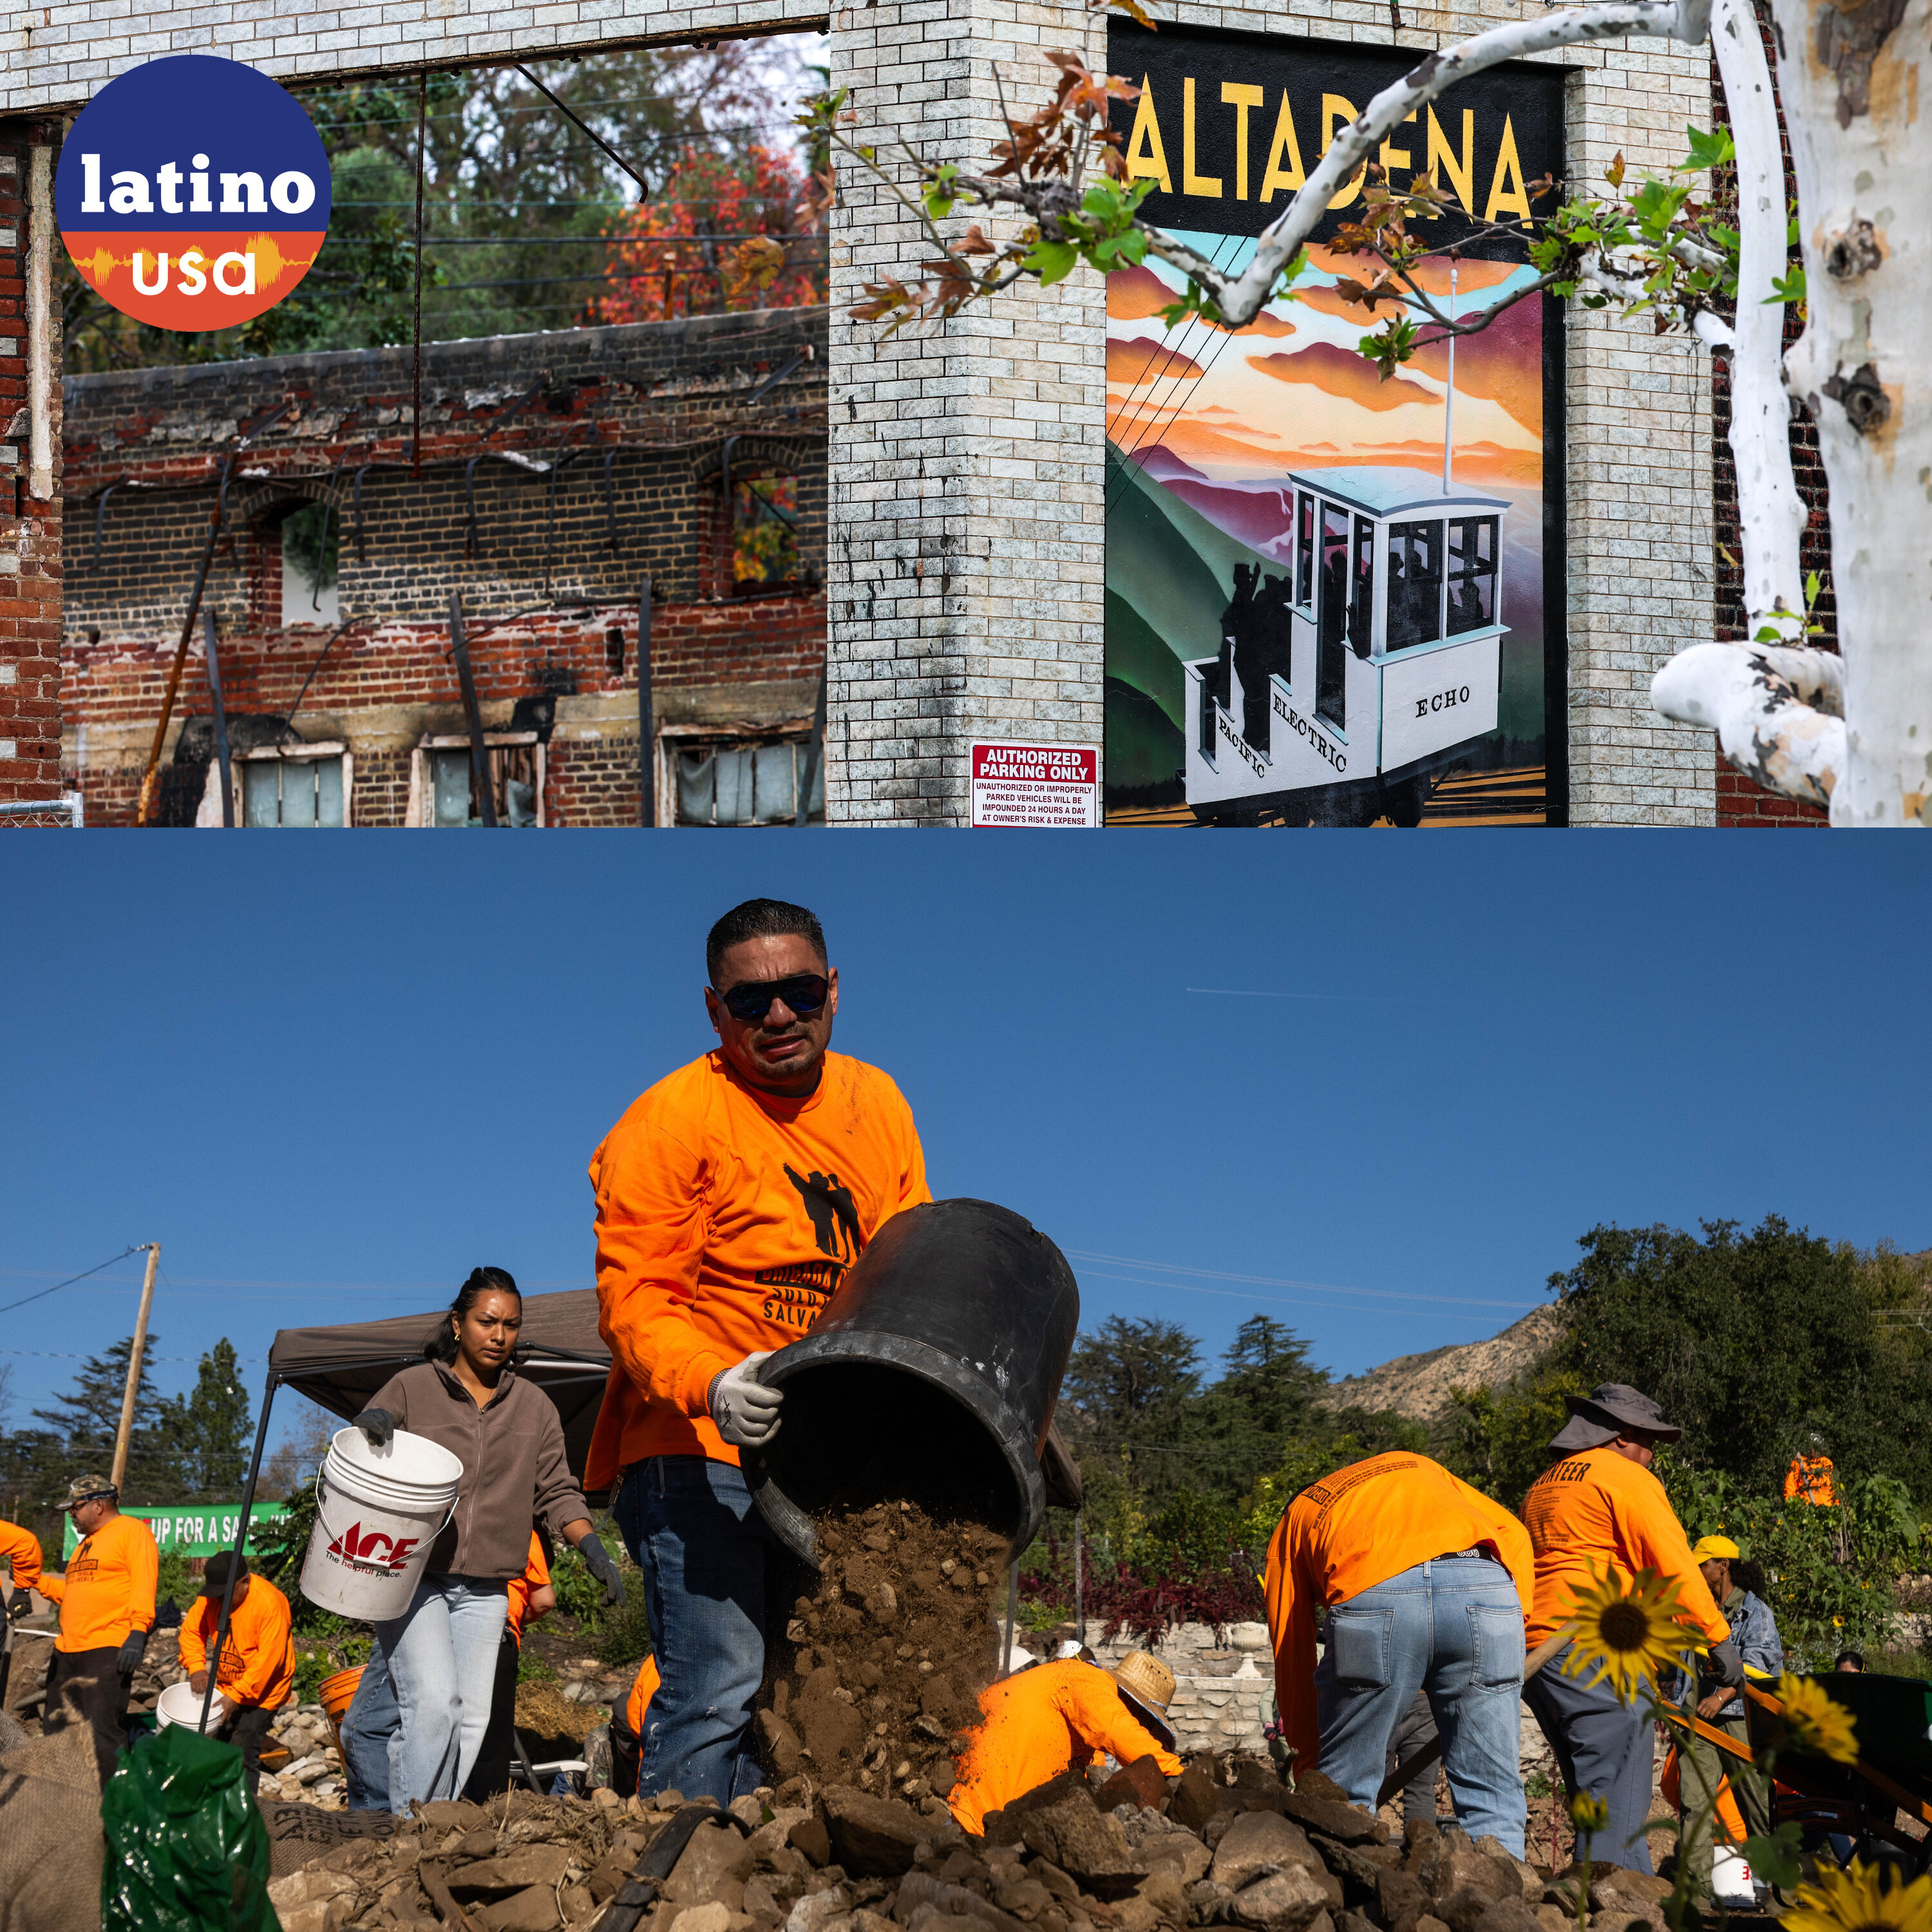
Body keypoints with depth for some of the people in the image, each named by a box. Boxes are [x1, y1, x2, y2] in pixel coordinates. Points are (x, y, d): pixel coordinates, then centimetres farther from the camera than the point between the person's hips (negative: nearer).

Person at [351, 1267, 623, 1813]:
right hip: (412, 1577, -4)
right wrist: (370, 1426, -20)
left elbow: (557, 1491, 13)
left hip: (485, 1589, 4)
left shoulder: (534, 1407, 15)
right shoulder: (411, 1389, 5)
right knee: (434, 1703, -20)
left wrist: (589, 1544, -5)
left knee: (472, 1718, -1)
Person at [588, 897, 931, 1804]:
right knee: (719, 1688, -16)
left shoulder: (876, 1104, 12)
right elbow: (633, 1298, -14)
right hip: (701, 1456, -7)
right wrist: (712, 1388, -32)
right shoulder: (669, 1121, -8)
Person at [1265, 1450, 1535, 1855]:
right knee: (1490, 1796, 8)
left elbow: (1292, 1653, 31)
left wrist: (1308, 1770, 36)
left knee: (1345, 1796, 13)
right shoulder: (1418, 1465, 41)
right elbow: (1512, 1533, 24)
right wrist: (1514, 1621, 22)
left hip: (1373, 1595, -1)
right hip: (1485, 1587, 2)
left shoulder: (1292, 1525, 35)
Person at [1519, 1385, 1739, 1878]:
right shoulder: (1626, 1477, -2)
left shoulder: (1543, 1486, 26)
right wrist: (1718, 1637, -4)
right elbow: (1673, 1565, -8)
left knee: (1596, 1796, 11)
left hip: (1537, 1649, 9)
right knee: (1616, 1800, -12)